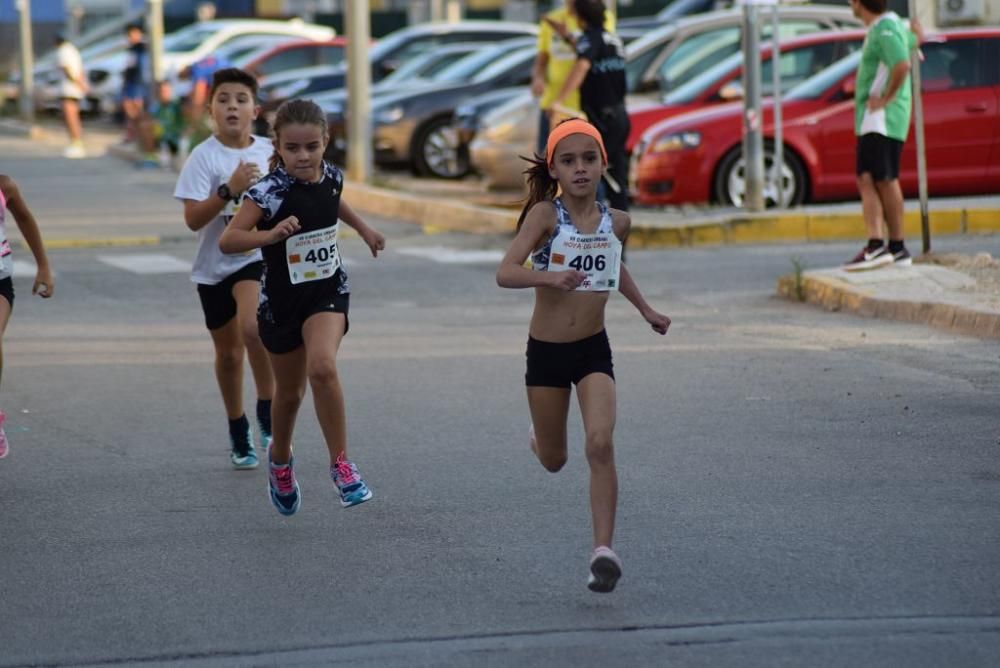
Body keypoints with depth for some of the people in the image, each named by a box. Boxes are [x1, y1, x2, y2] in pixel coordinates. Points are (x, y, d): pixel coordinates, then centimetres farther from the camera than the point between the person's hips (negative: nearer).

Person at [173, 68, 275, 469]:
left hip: (258, 257, 0)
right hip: (215, 265, 0)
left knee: (252, 326, -29)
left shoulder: (269, 152, 0)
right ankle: (238, 432, 32)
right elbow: (193, 219, -19)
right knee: (228, 353, 12)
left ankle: (267, 411, -12)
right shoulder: (204, 157, -10)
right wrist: (229, 189, -28)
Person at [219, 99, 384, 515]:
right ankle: (280, 460, 44)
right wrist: (271, 234, -42)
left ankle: (340, 464, -14)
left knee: (322, 367, -25)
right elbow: (227, 241, -29)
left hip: (328, 292, 2)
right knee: (290, 392, 14)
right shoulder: (269, 192, -22)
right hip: (281, 300, -2)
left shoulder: (331, 177, -6)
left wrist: (363, 229, 30)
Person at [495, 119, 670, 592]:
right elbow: (505, 273, -26)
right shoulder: (545, 214, -15)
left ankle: (603, 549, -18)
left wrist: (646, 310, 22)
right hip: (546, 352, -1)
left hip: (594, 349, 1)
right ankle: (540, 434, 51)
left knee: (600, 446, -19)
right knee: (553, 460, 14)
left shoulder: (616, 223, -2)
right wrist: (550, 277, -43)